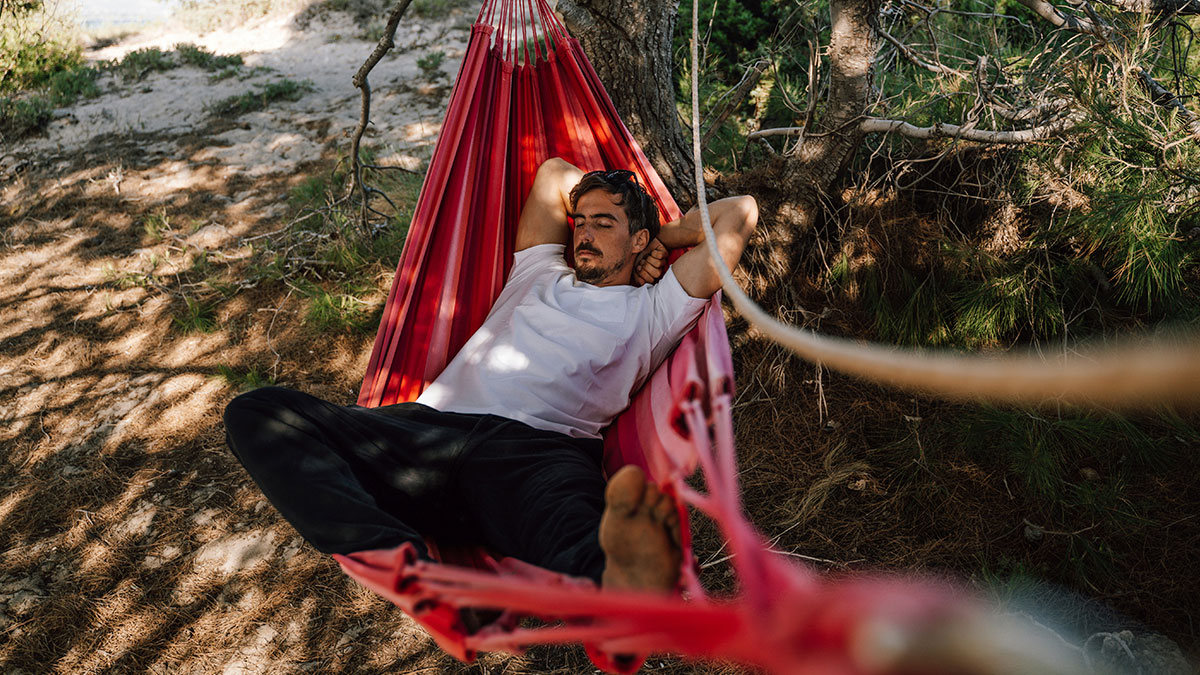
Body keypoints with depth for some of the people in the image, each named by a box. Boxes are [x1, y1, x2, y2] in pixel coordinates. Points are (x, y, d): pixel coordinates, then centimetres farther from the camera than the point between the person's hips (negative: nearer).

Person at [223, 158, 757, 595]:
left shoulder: (652, 310, 21)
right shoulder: (541, 272, 32)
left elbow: (740, 213, 22)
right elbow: (553, 173, 45)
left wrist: (665, 234, 33)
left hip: (538, 445, -3)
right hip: (429, 426, 4)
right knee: (258, 413, -19)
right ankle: (406, 565, -43)